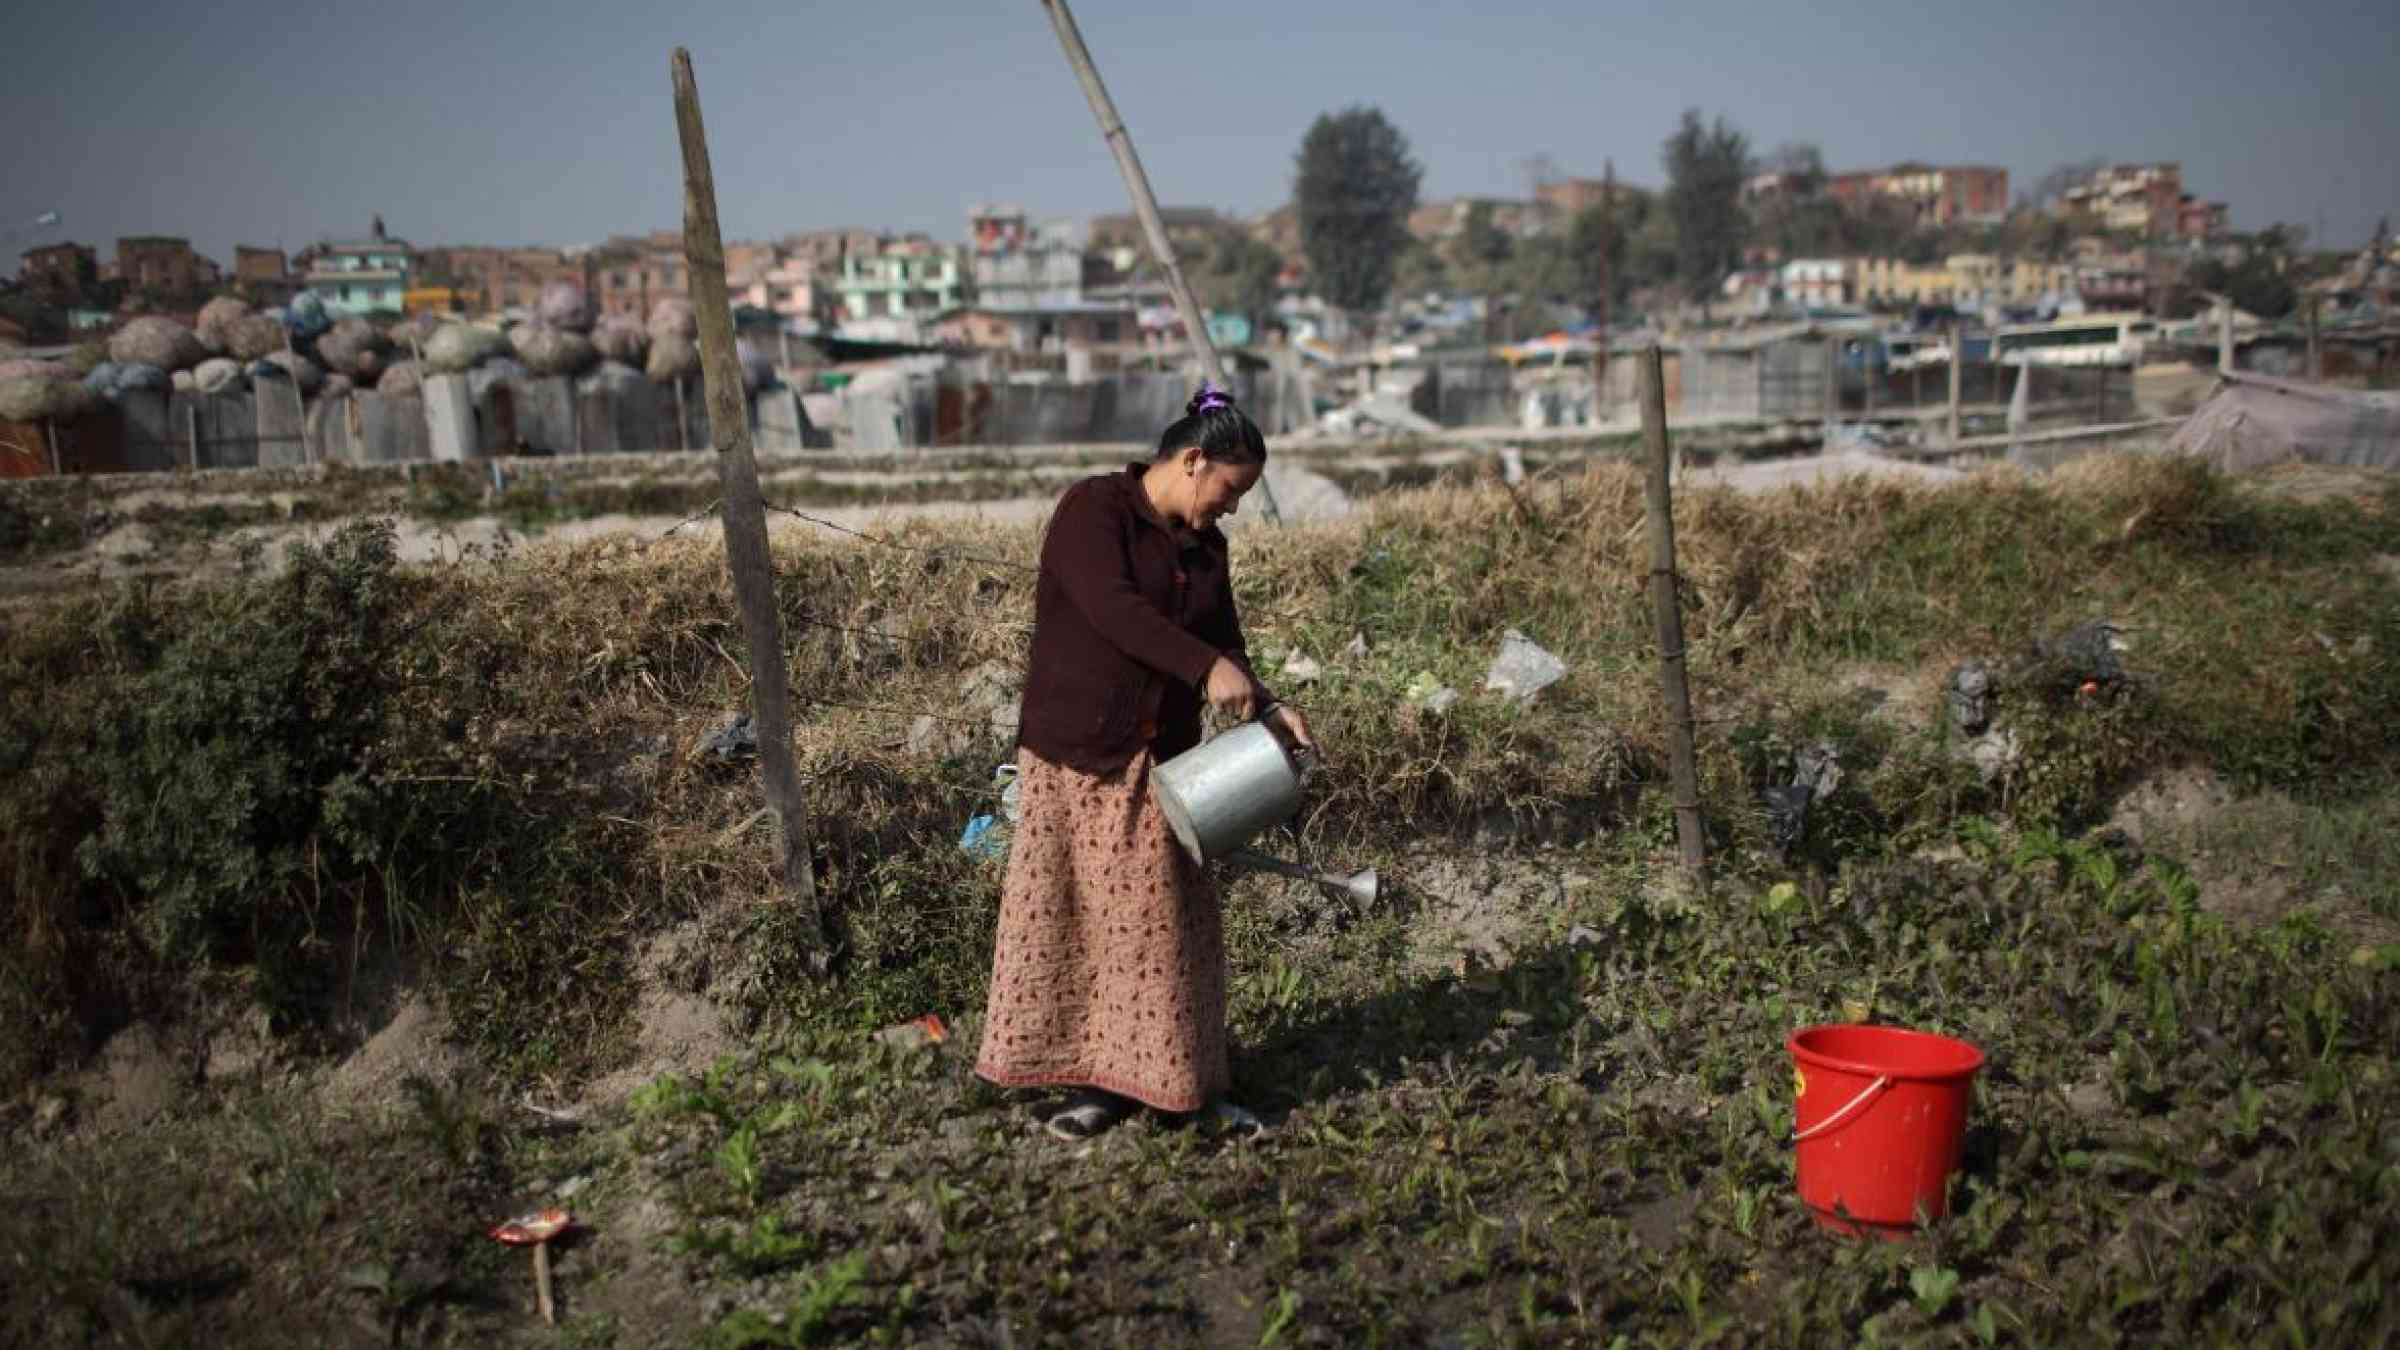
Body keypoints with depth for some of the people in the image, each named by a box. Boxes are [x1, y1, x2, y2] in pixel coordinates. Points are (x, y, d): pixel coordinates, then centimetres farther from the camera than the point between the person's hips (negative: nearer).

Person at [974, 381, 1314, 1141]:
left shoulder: (1204, 546, 12)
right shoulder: (1092, 508, -10)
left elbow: (1225, 647, 14)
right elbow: (1111, 607, -24)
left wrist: (1269, 711, -3)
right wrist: (1206, 667, -28)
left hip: (1162, 762, 7)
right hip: (1076, 755, -6)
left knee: (1169, 920, 7)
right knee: (1074, 919, 0)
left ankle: (1184, 1082, 16)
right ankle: (1097, 1084, 9)